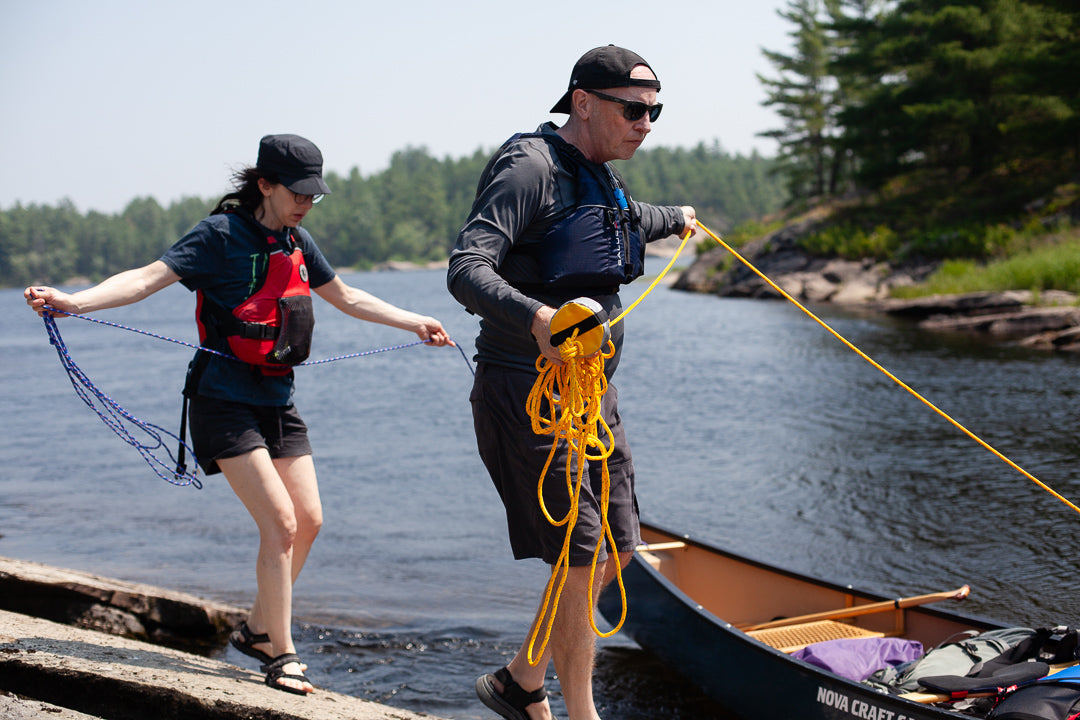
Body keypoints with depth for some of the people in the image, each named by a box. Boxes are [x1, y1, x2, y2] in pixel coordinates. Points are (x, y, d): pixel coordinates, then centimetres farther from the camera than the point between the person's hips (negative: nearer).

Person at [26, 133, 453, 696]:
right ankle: (281, 656, 0)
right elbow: (148, 278, -21)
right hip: (226, 402, -8)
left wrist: (415, 323, 26)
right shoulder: (222, 234, -12)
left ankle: (257, 629, 26)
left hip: (277, 401, 8)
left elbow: (347, 298, 24)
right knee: (279, 523, -13)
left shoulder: (296, 242, 10)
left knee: (308, 520, 6)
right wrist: (71, 301, -35)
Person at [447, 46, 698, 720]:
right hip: (528, 391, -9)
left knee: (617, 549, 11)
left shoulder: (601, 177, 15)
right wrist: (536, 319, -46)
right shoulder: (531, 167, -15)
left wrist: (678, 220, 61)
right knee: (581, 557, -10)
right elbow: (466, 270, -28)